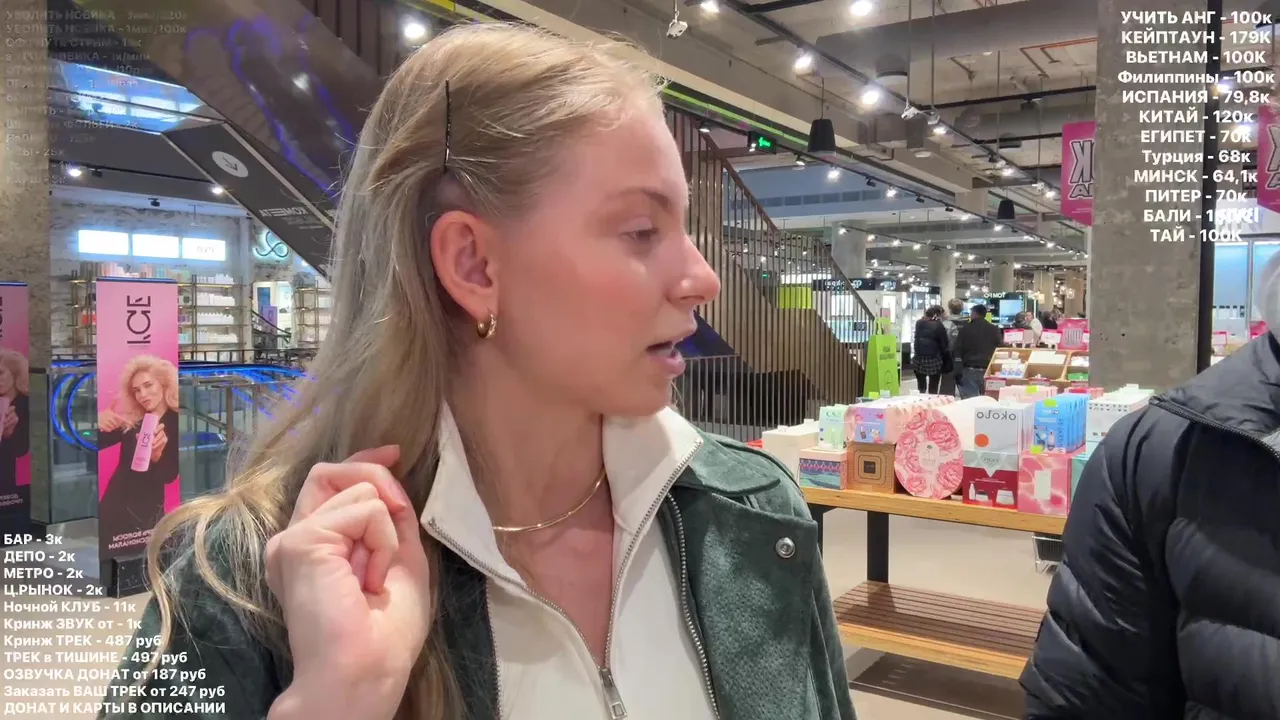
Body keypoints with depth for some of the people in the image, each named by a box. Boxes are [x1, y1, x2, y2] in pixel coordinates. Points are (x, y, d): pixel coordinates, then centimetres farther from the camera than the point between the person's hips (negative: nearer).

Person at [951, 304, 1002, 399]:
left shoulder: (965, 329, 3)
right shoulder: (994, 330, 9)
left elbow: (957, 351, -3)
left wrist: (957, 372, -4)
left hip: (969, 370, -2)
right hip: (989, 371, 2)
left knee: (969, 400, -5)